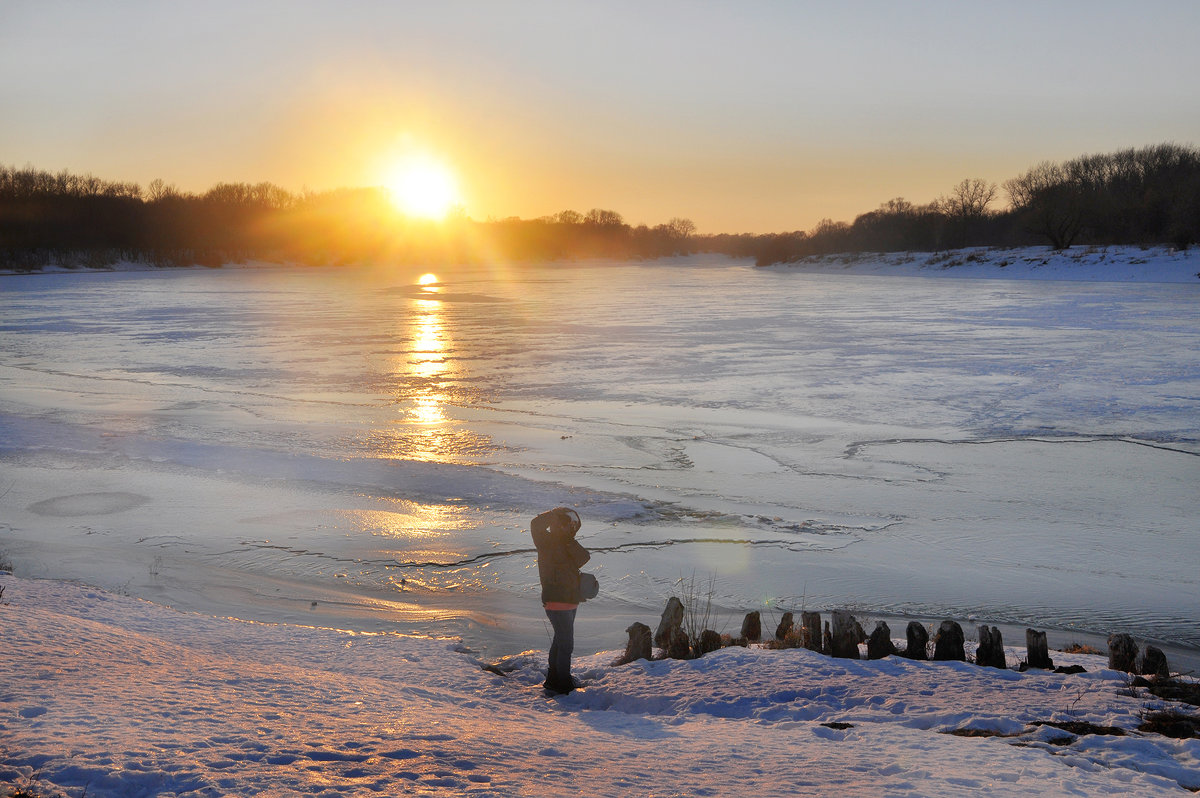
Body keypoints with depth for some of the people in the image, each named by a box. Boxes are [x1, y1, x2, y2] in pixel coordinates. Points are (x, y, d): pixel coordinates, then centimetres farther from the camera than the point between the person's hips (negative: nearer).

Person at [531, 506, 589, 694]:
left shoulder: (567, 544, 12)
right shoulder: (548, 543, -11)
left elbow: (584, 557, -4)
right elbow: (536, 525, -29)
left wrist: (570, 540, -14)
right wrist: (556, 513, -19)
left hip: (570, 601, 9)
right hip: (557, 602, -9)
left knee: (560, 641, 19)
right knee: (566, 644, -7)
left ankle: (553, 679, 31)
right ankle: (564, 684, 2)